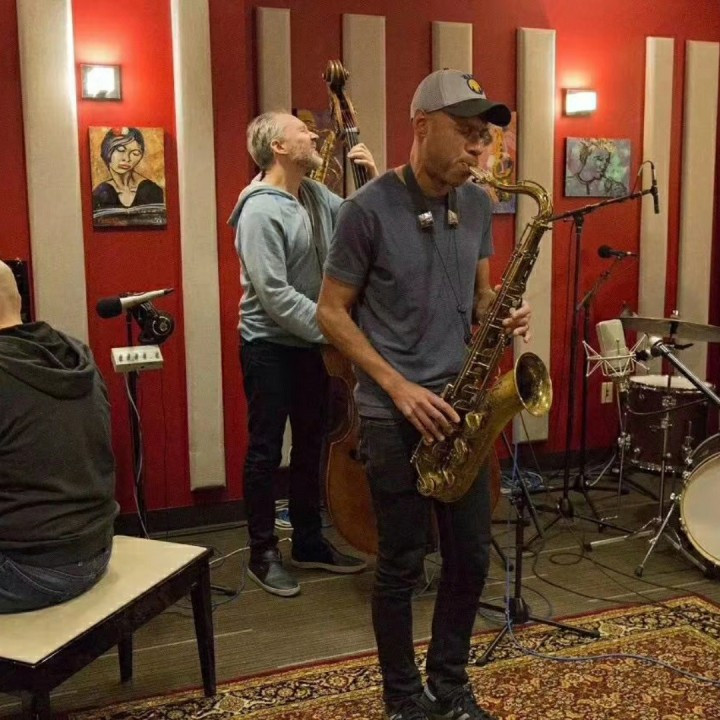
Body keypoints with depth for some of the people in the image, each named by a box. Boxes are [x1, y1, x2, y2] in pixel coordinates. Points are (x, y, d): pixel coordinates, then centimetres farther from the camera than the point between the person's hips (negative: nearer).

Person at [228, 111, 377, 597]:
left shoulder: (316, 195, 7)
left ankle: (309, 543, 30)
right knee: (266, 451, 3)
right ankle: (263, 554, 17)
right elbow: (275, 295, -24)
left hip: (310, 344, 8)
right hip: (269, 347, -8)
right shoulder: (260, 211, -18)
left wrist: (374, 181, -4)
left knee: (311, 445, 16)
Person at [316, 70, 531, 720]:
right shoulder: (368, 209, -12)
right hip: (393, 415, -5)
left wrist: (501, 313, -9)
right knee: (401, 564, 6)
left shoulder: (478, 205, 6)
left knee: (472, 556, 12)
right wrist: (398, 387, -16)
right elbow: (331, 312, -9)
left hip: (461, 406, 6)